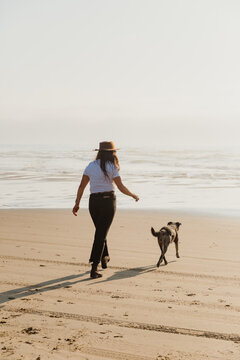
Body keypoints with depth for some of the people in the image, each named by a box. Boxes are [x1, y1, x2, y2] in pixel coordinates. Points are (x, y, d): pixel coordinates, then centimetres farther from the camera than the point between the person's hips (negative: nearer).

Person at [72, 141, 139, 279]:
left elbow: (82, 186, 5)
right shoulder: (112, 167, -7)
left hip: (94, 201, 4)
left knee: (100, 230, 24)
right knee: (101, 234, -1)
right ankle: (94, 268, -8)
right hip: (108, 200, -4)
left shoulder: (91, 166, 5)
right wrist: (134, 195, 7)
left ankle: (104, 258, 39)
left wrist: (77, 204, 12)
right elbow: (121, 187, -9)